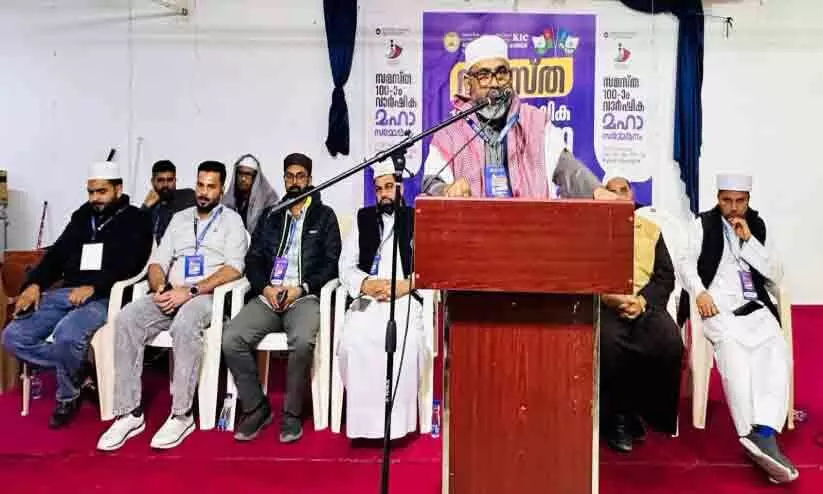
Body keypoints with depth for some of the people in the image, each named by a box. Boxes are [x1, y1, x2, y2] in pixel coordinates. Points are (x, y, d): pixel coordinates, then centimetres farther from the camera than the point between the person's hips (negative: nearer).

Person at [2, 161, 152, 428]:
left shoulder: (135, 221, 2)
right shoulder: (82, 216, 19)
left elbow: (129, 266, -11)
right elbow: (56, 254, 17)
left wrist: (93, 287, -24)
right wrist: (34, 284, -1)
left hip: (103, 298, -6)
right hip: (65, 292, 7)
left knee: (66, 335, -33)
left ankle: (67, 396, -3)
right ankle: (79, 370, 2)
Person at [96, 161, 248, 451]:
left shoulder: (231, 220, 7)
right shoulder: (179, 218, 22)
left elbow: (233, 269, -8)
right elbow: (157, 262, 17)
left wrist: (190, 291, -18)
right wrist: (160, 288, -7)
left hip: (207, 295, -5)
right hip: (172, 294, 5)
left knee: (184, 325, -37)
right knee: (126, 320, -23)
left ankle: (182, 415, -25)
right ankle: (129, 413, -17)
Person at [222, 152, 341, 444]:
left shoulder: (324, 216, 12)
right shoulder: (269, 215, 21)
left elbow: (332, 263, 3)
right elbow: (253, 259, 14)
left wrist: (302, 288, -11)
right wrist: (264, 287, -5)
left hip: (304, 297, -3)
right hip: (267, 296, 4)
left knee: (302, 341, -34)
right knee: (232, 339, -23)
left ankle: (292, 413, -12)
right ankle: (256, 408, -5)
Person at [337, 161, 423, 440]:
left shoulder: (417, 219, 13)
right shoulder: (363, 219, 21)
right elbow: (346, 266, 12)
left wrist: (405, 285, -13)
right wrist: (367, 284, -8)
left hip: (405, 299, -2)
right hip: (367, 299, 2)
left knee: (407, 344, -32)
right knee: (352, 342, -27)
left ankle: (398, 420, -17)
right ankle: (362, 418, -12)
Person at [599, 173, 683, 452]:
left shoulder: (651, 230, 23)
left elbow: (665, 276, 12)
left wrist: (641, 300, -7)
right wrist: (611, 297, -13)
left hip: (646, 304, 2)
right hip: (604, 304, -2)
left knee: (670, 342, -28)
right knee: (610, 342, -34)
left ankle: (644, 412, -7)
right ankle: (617, 417, -14)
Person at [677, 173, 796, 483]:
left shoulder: (758, 227, 21)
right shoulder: (703, 224, 15)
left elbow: (776, 275, 12)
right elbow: (686, 263, 3)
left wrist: (749, 240, 2)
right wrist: (700, 292, -16)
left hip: (754, 306, 3)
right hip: (716, 305, -3)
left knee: (776, 350, -30)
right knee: (732, 348, -35)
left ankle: (764, 433, -40)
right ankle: (754, 436, -39)